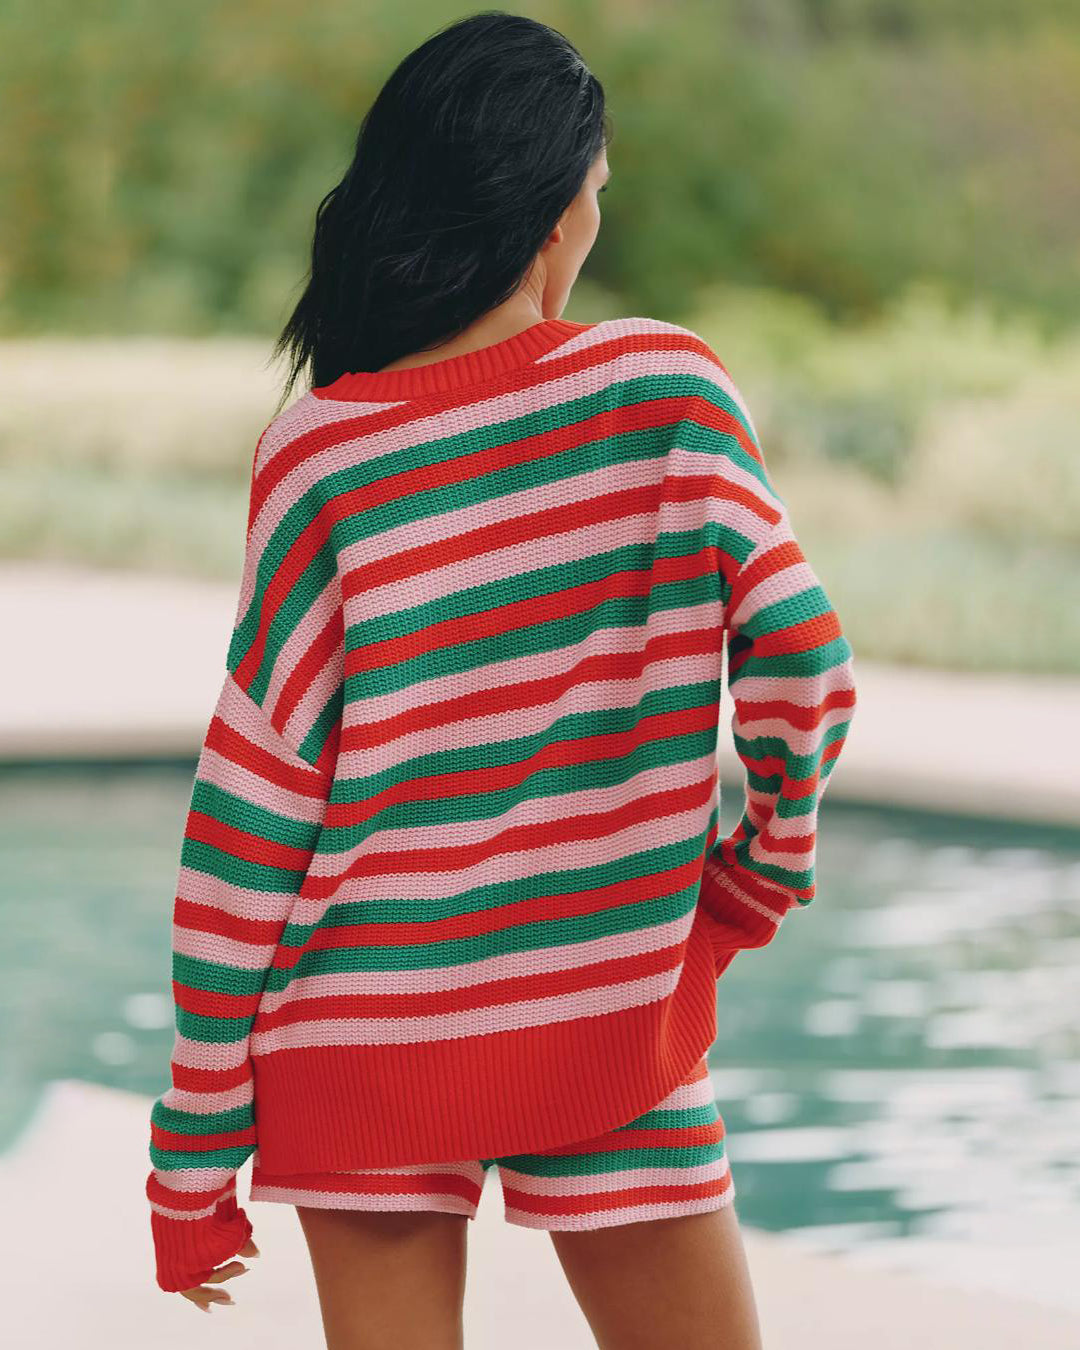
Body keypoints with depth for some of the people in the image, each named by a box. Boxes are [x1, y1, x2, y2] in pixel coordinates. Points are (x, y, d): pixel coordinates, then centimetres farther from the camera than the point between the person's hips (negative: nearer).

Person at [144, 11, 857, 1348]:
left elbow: (251, 805, -8)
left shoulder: (319, 450, -7)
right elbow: (802, 664, -12)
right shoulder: (669, 389, -7)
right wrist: (759, 873, 9)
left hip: (366, 1037, 0)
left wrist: (193, 1151, -1)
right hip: (609, 1023, 0)